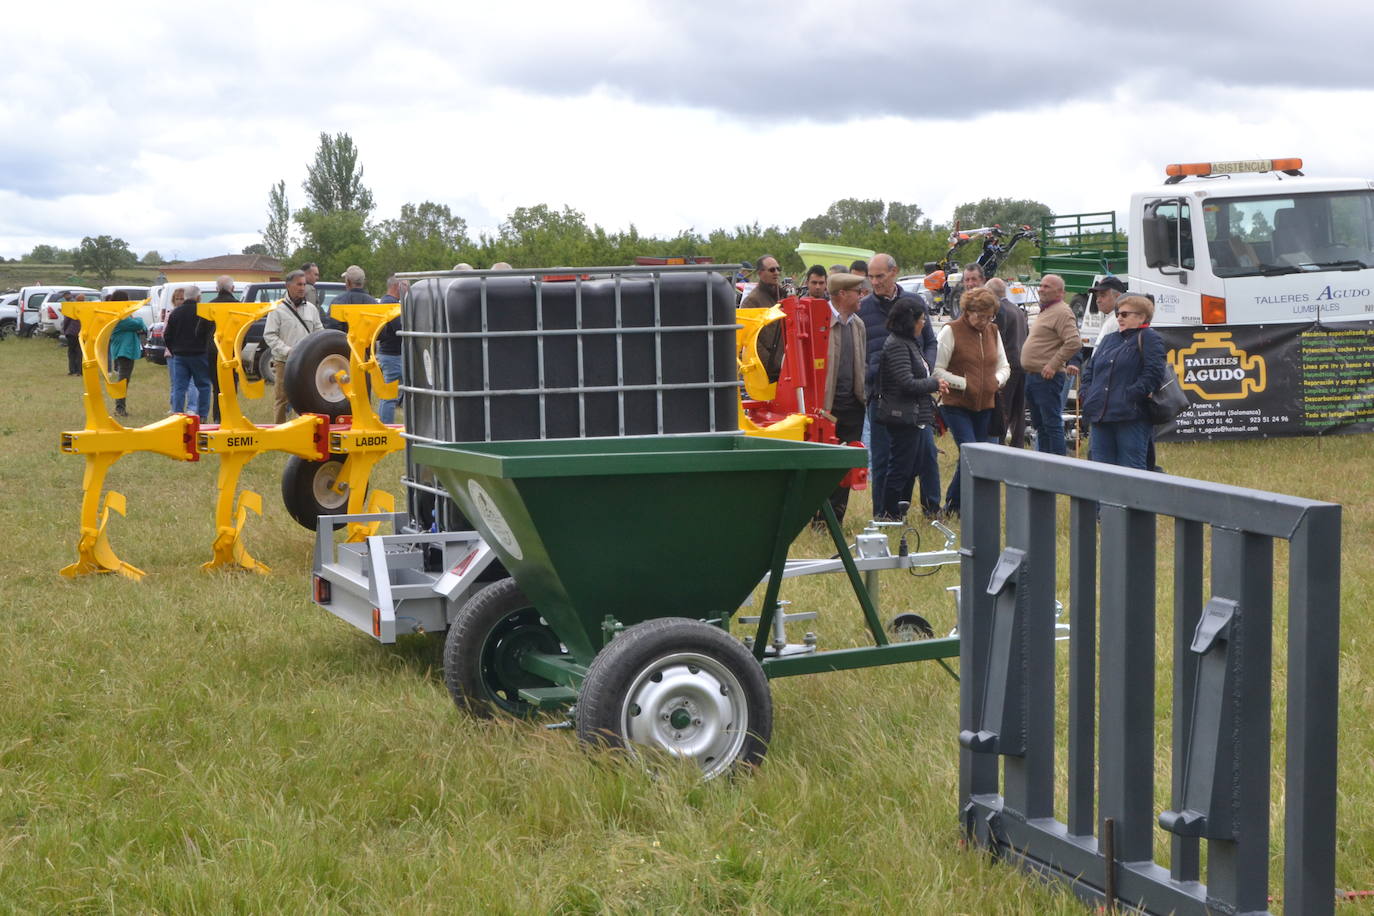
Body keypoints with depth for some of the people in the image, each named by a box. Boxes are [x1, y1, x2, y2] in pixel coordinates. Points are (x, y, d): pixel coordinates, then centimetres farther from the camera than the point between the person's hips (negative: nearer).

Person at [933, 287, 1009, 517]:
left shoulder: (993, 331, 11)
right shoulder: (951, 331, -6)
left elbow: (1004, 366, 19)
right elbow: (938, 371, -9)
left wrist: (997, 380, -3)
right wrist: (965, 384, -17)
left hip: (985, 406, 6)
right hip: (956, 405, -6)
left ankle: (953, 506, 17)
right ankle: (952, 505, -5)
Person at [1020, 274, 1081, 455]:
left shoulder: (1062, 312, -13)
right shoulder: (1045, 311, 19)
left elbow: (1074, 342, -24)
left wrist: (1053, 365, -21)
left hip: (1047, 378, -10)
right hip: (1033, 377, 10)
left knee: (1052, 424, -8)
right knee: (1040, 425, 15)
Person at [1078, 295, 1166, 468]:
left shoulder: (1149, 338, -2)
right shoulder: (1109, 340, 22)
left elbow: (1154, 373, -13)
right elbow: (1089, 369, 24)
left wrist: (1131, 396, -18)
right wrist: (1087, 394, 8)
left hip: (1131, 417, -7)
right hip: (1101, 417, 7)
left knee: (1132, 467, -5)